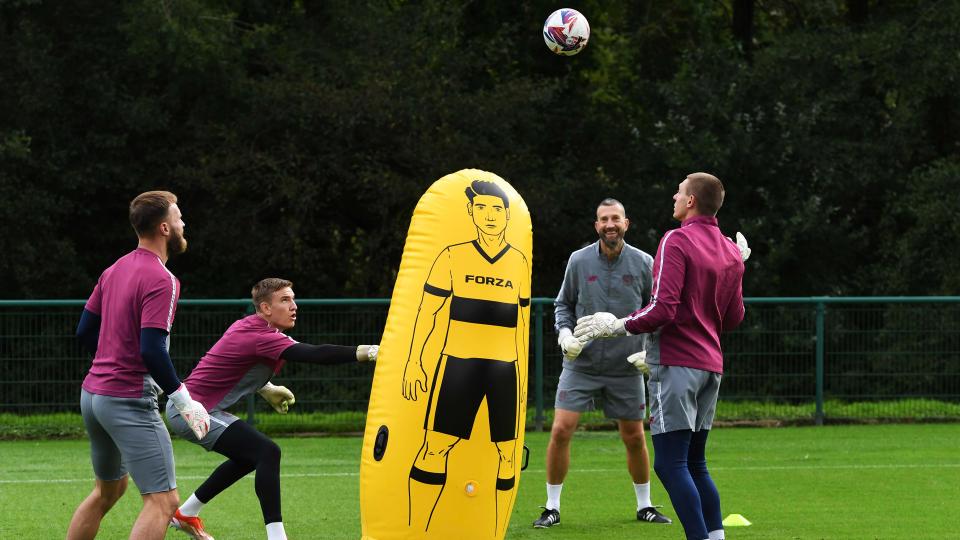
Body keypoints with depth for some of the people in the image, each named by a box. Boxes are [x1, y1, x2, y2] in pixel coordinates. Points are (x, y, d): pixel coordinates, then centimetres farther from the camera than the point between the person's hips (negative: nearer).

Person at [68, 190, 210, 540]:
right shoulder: (161, 280, -15)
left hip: (92, 393, 9)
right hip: (130, 402, -9)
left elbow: (85, 332, 16)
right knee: (163, 501, -9)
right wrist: (184, 401, -15)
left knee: (108, 490, 25)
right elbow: (152, 350, -23)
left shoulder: (115, 270, 11)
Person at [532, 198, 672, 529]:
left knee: (634, 437, 7)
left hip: (626, 367, 0)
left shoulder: (643, 263, -2)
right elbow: (563, 304, 10)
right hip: (581, 363, 0)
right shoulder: (579, 260, -2)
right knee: (561, 431, -10)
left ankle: (645, 505, 25)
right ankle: (552, 507, 3)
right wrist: (565, 332, -9)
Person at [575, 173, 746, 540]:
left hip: (677, 363, -8)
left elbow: (664, 307, -18)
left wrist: (619, 326, -7)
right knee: (695, 464, 14)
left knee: (671, 464, -9)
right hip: (710, 365, 8)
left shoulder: (677, 241, -10)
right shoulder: (731, 252, 13)